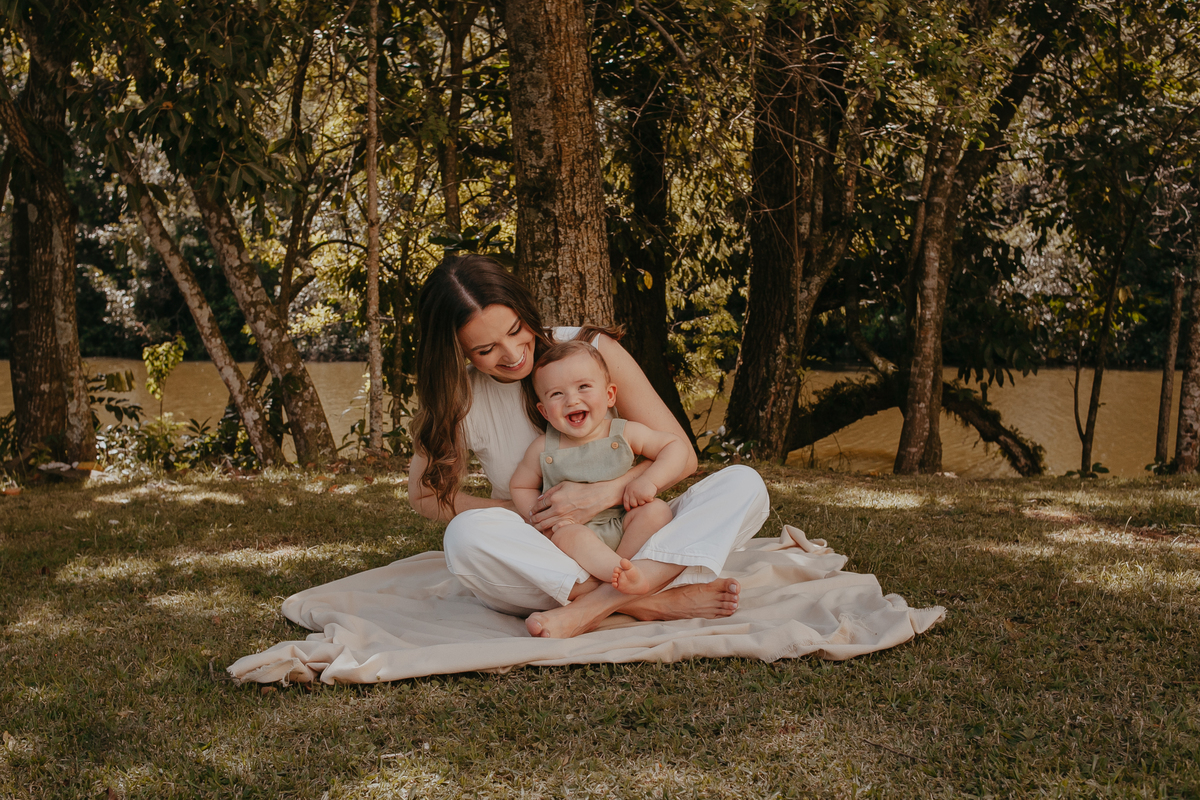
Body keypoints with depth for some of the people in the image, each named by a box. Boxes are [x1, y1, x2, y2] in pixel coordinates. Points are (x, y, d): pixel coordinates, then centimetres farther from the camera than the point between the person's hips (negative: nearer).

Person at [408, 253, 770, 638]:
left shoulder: (593, 350, -8)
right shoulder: (461, 398, -4)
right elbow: (425, 492, -2)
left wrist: (603, 494, -25)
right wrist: (525, 514, -16)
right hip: (541, 564, -1)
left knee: (744, 484, -21)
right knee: (466, 535, -34)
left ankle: (593, 606, -35)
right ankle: (657, 600, -31)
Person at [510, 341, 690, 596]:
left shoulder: (625, 434, -2)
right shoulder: (542, 449, -1)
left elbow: (675, 446, 2)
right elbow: (520, 487, 10)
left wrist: (649, 481, -15)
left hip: (624, 528, 2)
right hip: (574, 526, -2)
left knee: (657, 510, -22)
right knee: (567, 535, -33)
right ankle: (628, 576, -48)